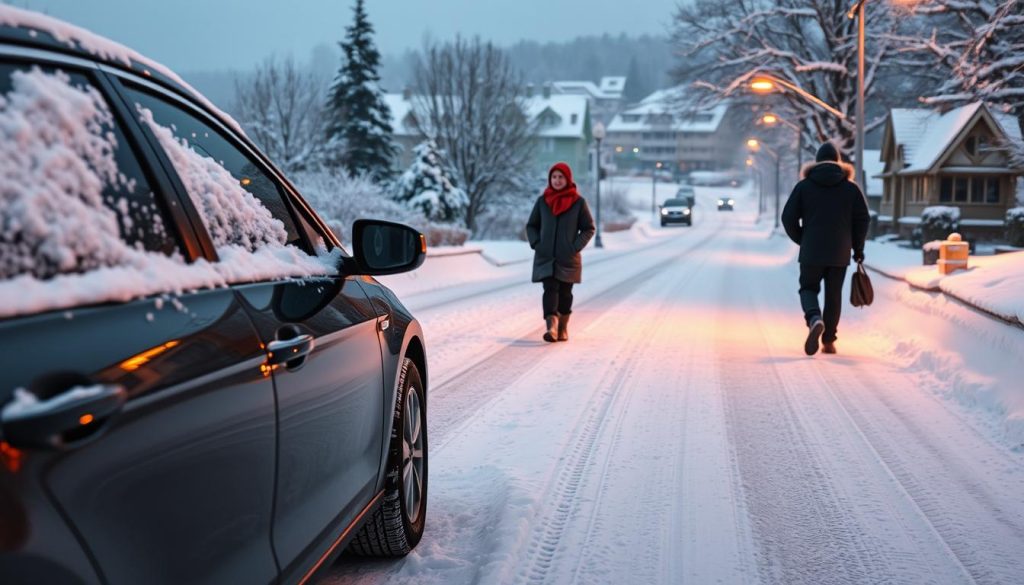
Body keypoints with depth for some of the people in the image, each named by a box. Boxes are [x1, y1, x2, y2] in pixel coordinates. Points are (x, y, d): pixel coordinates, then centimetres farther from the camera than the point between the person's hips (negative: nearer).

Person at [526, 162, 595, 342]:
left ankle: (563, 328, 20)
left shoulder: (578, 202, -1)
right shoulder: (542, 201, 5)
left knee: (565, 292, 8)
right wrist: (536, 244, -2)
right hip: (545, 257, 1)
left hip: (568, 258, 0)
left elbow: (589, 228, 2)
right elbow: (531, 225, 13)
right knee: (550, 289, -13)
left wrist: (576, 247, -8)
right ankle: (551, 327, -25)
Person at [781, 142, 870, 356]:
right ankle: (828, 341, 11)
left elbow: (788, 217, -2)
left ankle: (814, 320, -19)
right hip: (840, 253, 1)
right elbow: (863, 219, 1)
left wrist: (801, 240, 12)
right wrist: (858, 248, 12)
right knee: (834, 295, 10)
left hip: (811, 252, -1)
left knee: (808, 288, 11)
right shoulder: (851, 188, 4)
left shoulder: (803, 186, 1)